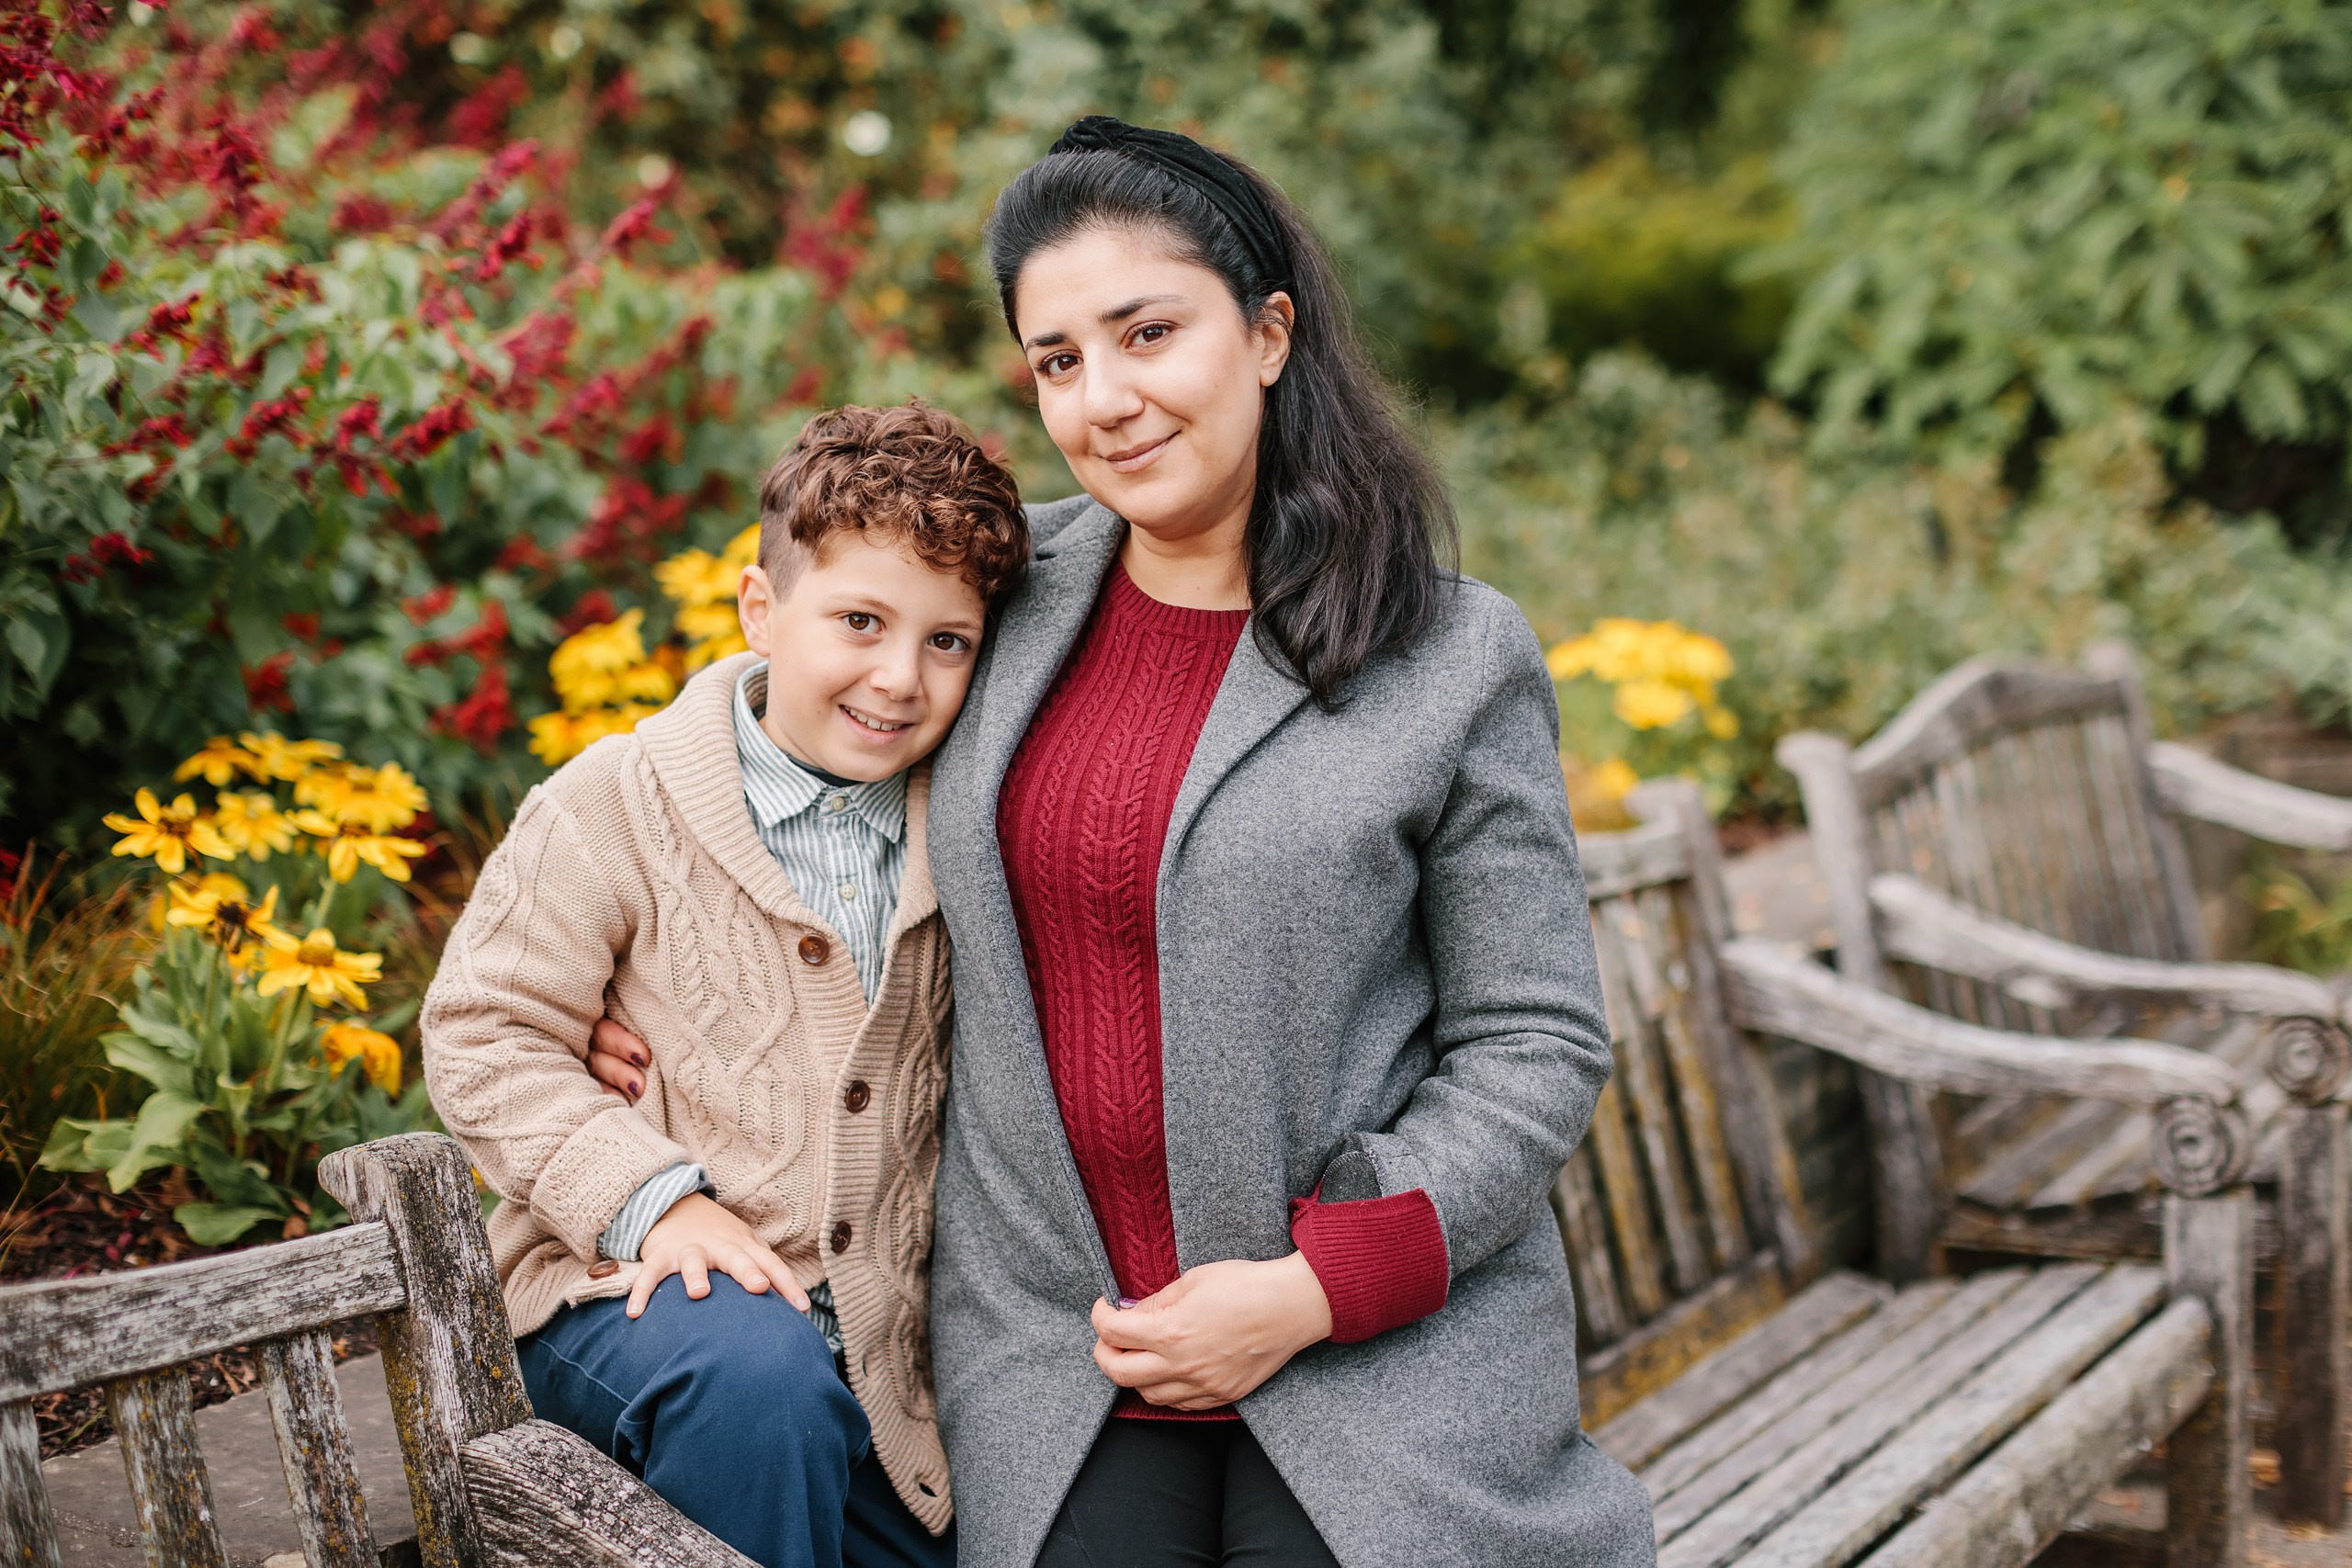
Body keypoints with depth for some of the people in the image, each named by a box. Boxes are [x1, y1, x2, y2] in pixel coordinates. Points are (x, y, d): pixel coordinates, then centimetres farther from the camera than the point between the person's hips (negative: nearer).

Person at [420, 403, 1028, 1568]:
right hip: (634, 1292, -5)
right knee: (762, 1380, -36)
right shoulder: (615, 805, -7)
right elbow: (484, 1035, -7)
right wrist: (651, 1199, -18)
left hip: (882, 1348, 5)